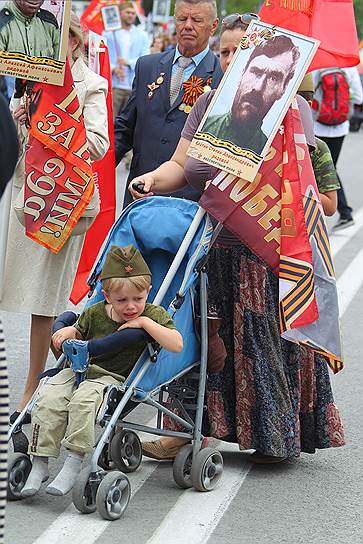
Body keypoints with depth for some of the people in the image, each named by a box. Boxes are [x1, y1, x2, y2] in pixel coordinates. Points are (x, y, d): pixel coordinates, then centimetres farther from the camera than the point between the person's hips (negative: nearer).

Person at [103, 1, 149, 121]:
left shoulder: (142, 35, 14)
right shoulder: (109, 33, 9)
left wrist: (128, 62, -13)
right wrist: (113, 68, -15)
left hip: (134, 86, 2)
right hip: (114, 84, -2)